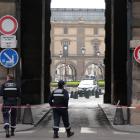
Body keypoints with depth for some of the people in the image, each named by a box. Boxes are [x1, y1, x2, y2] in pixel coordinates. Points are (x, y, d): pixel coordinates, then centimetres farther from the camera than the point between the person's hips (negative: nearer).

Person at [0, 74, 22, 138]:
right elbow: (20, 95, -2)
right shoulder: (16, 86, 1)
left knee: (6, 118, -3)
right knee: (13, 118, 17)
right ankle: (12, 132, 25)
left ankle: (7, 131, -26)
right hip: (14, 104, 2)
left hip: (6, 104, -2)